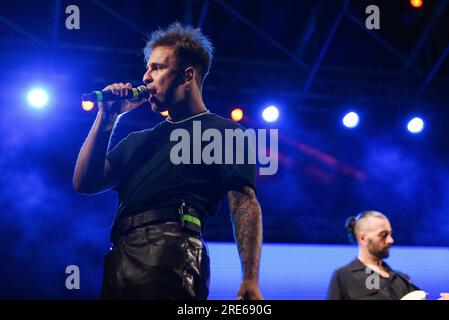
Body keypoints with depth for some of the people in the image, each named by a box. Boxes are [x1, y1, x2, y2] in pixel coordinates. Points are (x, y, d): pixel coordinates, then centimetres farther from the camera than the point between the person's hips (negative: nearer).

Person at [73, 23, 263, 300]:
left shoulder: (224, 131, 10)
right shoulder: (139, 141, 29)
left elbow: (244, 203, -3)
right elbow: (85, 183, 20)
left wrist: (250, 280, -16)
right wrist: (106, 119, 15)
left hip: (170, 253, -6)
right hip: (120, 261, 6)